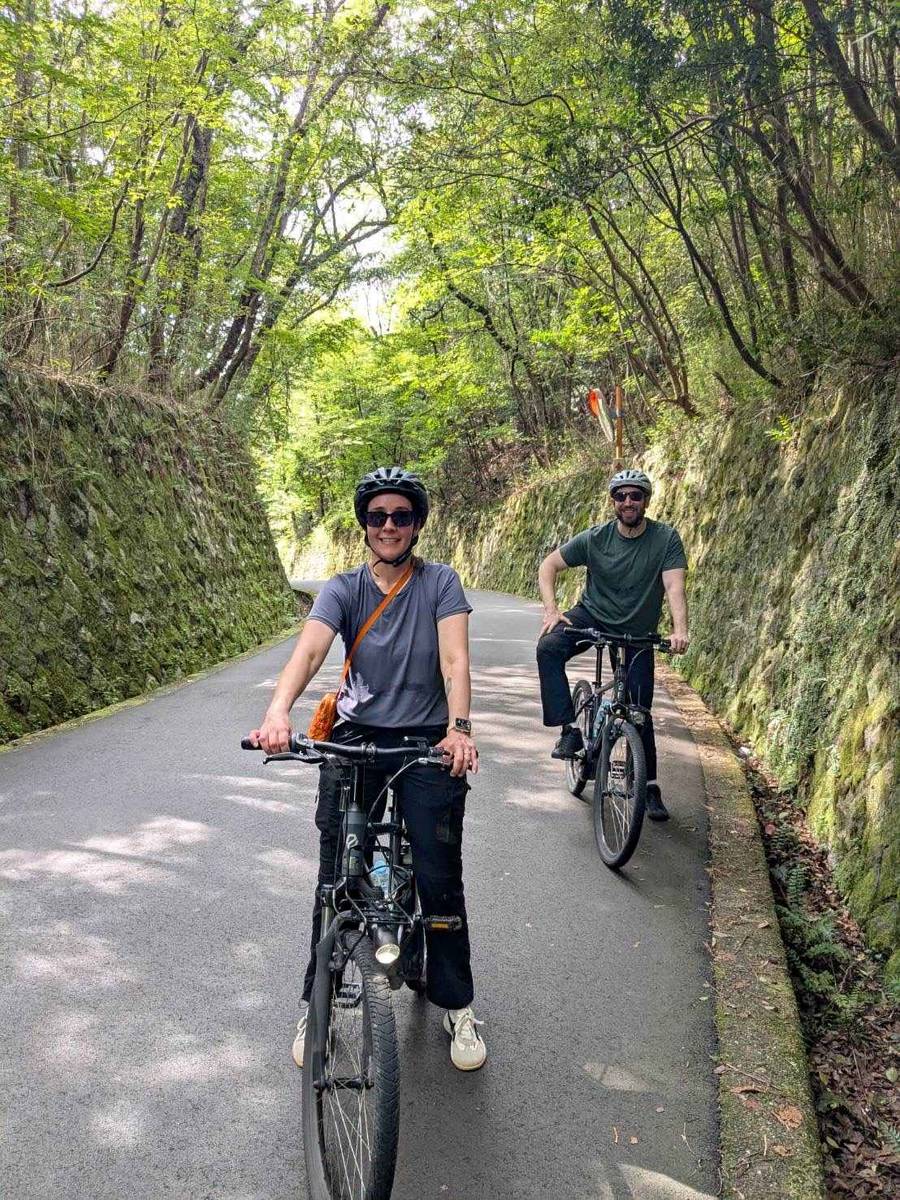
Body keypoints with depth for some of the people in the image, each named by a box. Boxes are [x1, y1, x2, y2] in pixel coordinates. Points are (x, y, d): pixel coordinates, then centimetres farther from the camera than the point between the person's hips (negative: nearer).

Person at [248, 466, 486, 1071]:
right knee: (336, 879, 3)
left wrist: (459, 727, -34)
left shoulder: (440, 582, -2)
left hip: (428, 740, -1)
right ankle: (317, 1005, 22)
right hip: (356, 737, 1)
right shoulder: (343, 589, -1)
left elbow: (455, 658, -16)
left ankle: (458, 1006, 19)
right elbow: (309, 650, -19)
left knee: (440, 879, -1)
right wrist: (279, 710, -39)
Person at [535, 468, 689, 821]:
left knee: (640, 712, 0)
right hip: (591, 616, 1)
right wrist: (551, 609, -21)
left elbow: (674, 585, -24)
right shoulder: (595, 538, -10)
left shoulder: (665, 538, -13)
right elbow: (548, 566, -5)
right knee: (548, 647, -30)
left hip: (637, 632, 0)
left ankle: (649, 786, 17)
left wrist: (679, 629, -41)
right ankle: (569, 730, -23)